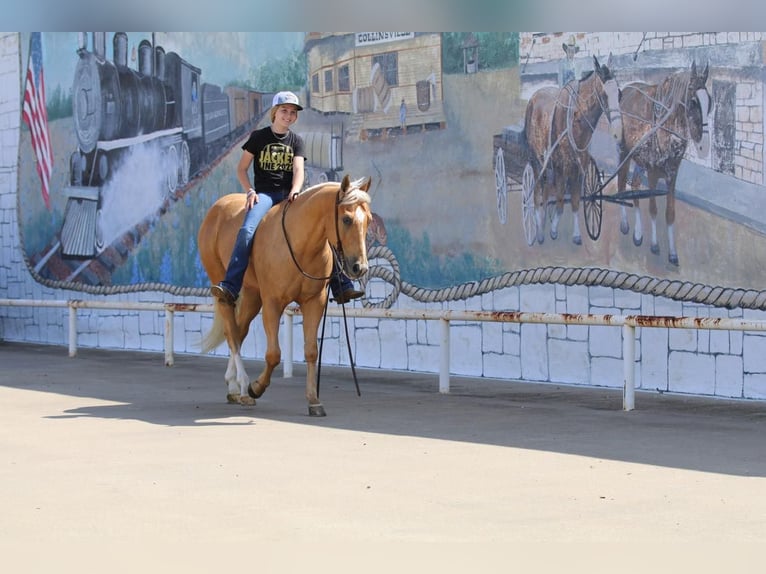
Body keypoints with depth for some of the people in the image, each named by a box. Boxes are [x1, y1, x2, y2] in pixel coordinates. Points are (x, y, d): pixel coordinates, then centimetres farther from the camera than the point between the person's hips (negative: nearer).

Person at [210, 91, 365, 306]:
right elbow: (241, 168, 8)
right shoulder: (259, 137, 8)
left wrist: (295, 191, -21)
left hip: (289, 194, 3)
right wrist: (249, 191, -10)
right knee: (246, 231, -31)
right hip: (264, 194, -3)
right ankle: (230, 288, -38)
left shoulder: (296, 141, 14)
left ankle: (341, 286, -14)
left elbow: (298, 170, -1)